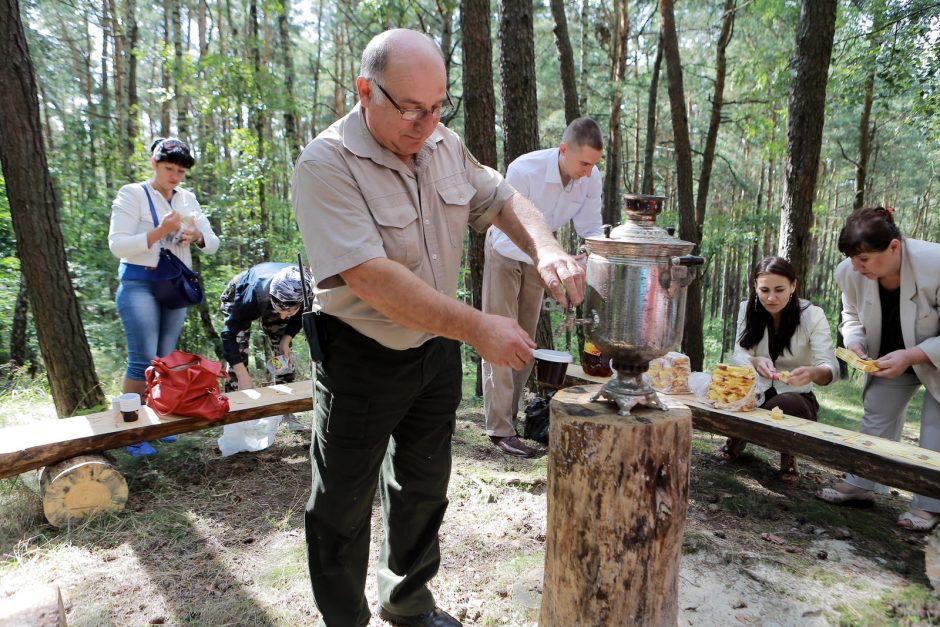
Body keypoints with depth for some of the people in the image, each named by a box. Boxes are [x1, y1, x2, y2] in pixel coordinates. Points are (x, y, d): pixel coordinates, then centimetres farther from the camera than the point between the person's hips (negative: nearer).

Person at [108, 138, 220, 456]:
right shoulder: (133, 194, -5)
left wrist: (197, 236, -16)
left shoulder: (188, 199, 10)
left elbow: (213, 244, 7)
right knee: (142, 360, -10)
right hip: (140, 284, -5)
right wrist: (160, 231, -24)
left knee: (165, 360, 9)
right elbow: (117, 244, -13)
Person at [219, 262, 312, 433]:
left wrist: (286, 340, -26)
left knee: (283, 355, -2)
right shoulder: (255, 294, -46)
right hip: (236, 298, -3)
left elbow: (299, 317, -11)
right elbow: (229, 334, -40)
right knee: (239, 355, -15)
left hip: (268, 305, 3)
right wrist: (243, 377, -47)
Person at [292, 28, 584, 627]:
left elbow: (503, 199, 8)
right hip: (361, 360, -6)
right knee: (344, 505, 9)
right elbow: (372, 279, -31)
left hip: (438, 351, 7)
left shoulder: (446, 145, -1)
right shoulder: (326, 165, -22)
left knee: (423, 488, 21)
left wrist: (548, 249, -14)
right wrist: (479, 328, -31)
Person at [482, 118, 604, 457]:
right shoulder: (523, 170, -34)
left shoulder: (591, 178, -19)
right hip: (505, 252, -5)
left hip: (538, 254, 5)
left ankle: (509, 414, 22)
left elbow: (591, 230, -9)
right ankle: (500, 429, -3)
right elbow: (510, 237, -36)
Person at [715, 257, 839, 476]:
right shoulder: (748, 309, -5)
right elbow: (738, 356, -11)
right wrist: (755, 362, -36)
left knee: (785, 405, -36)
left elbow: (831, 368, -21)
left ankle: (789, 453, 1)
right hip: (754, 393, 2)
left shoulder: (812, 315, -12)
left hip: (796, 397, -1)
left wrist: (812, 373, -47)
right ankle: (737, 438, 8)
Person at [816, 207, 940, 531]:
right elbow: (852, 316, -3)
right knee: (875, 416, 10)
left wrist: (911, 356, -39)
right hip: (889, 359, 5)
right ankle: (861, 485, 23)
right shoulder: (850, 272, -24)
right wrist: (855, 343, -22)